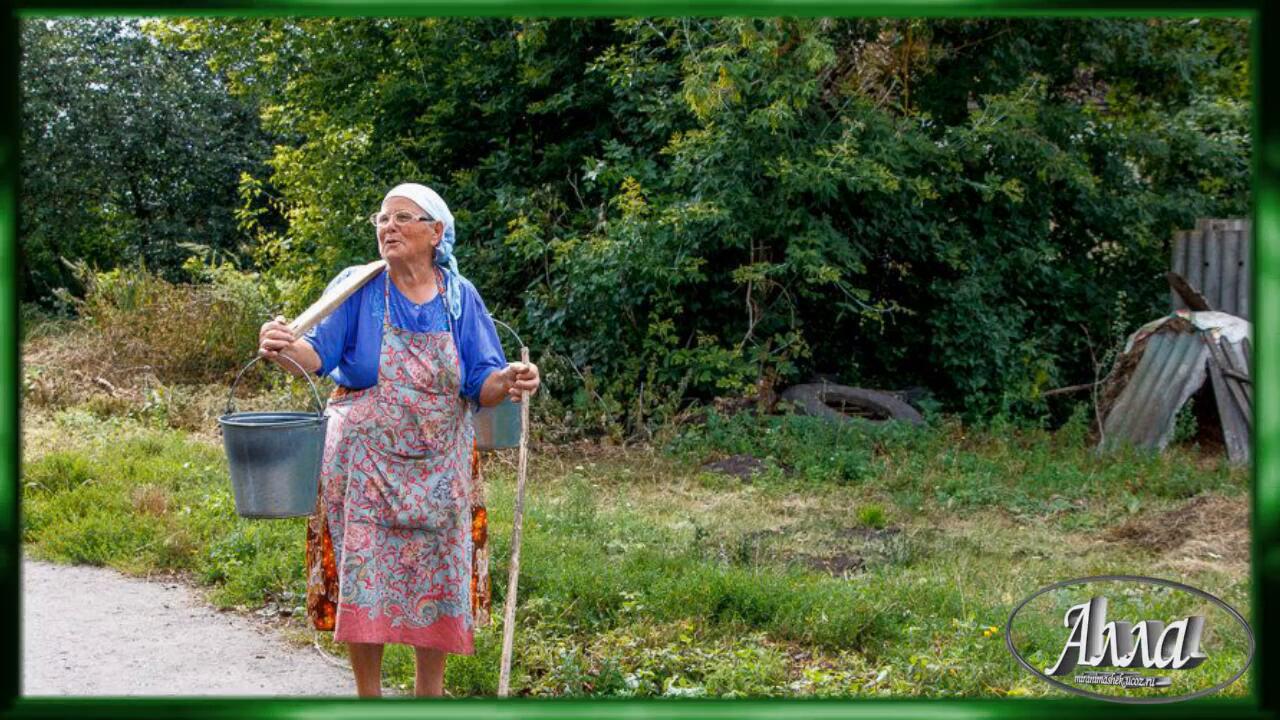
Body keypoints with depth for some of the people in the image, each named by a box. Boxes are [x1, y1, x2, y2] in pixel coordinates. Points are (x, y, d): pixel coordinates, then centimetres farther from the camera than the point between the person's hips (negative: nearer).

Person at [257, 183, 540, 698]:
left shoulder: (459, 297, 0)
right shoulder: (358, 289, -5)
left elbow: (479, 384, -4)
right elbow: (319, 353, -16)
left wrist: (507, 381, -27)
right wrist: (286, 349, -39)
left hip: (438, 470, 2)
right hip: (365, 463, -2)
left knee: (436, 576, 6)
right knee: (363, 574, -2)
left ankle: (429, 694, 21)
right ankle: (368, 696, 11)